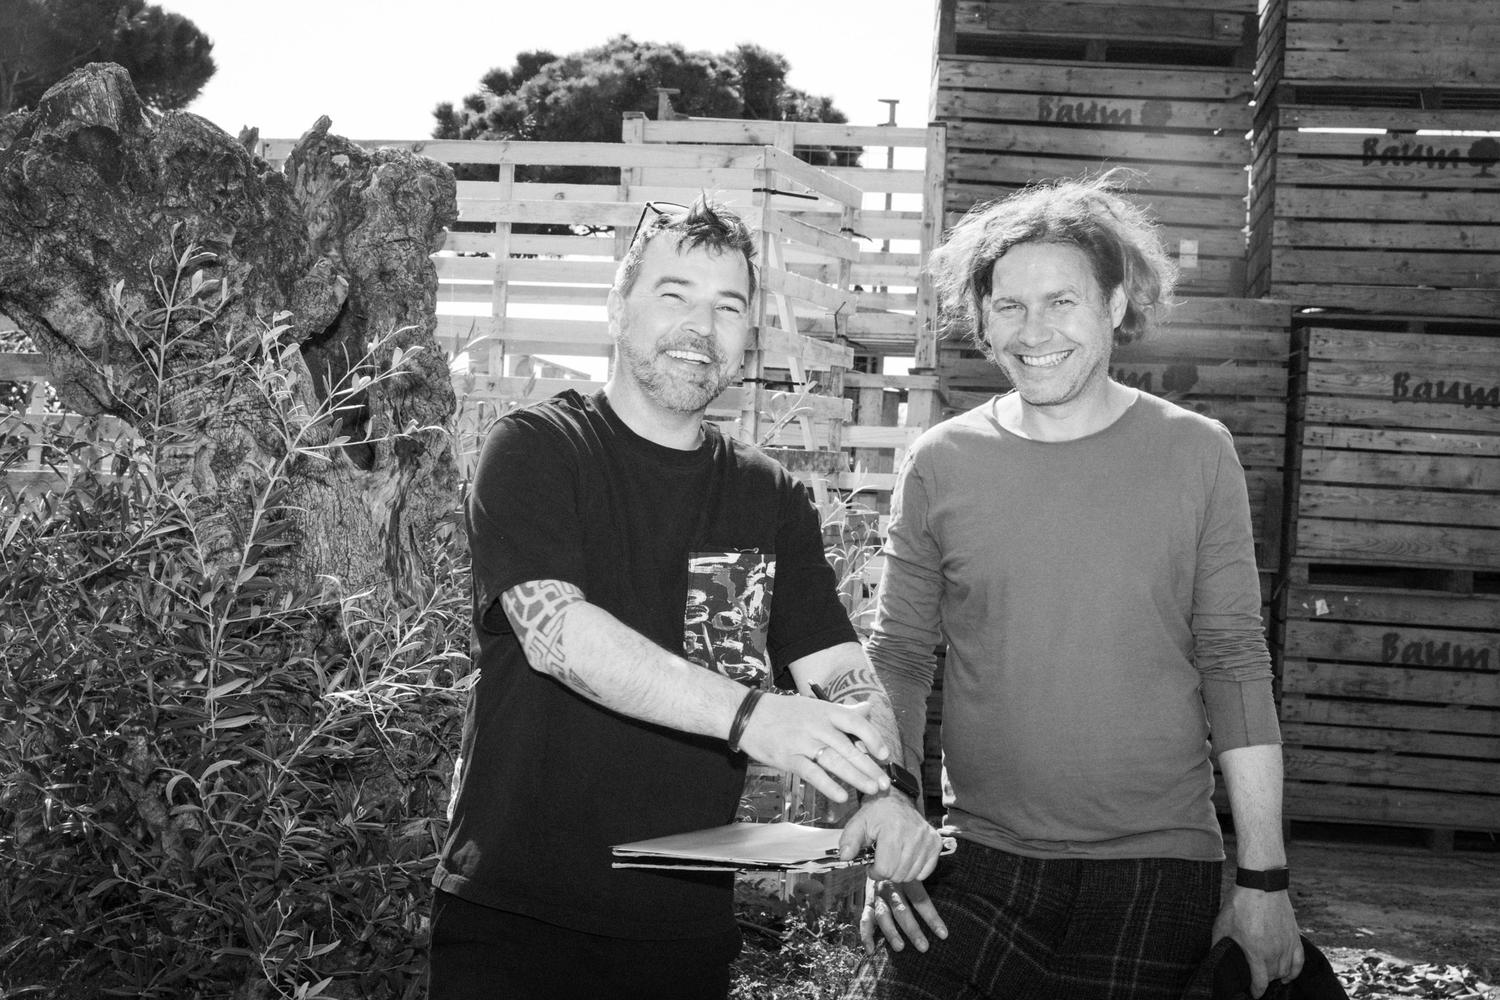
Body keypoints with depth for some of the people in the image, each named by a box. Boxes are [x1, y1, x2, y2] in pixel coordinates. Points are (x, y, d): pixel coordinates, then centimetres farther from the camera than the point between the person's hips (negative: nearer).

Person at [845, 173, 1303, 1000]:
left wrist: (1263, 880, -2)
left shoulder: (1195, 455, -1)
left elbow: (1235, 667, 0)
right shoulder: (938, 466, 1)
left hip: (1156, 870, 0)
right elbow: (898, 661, 4)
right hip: (977, 864, 1)